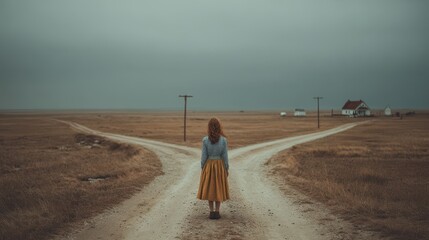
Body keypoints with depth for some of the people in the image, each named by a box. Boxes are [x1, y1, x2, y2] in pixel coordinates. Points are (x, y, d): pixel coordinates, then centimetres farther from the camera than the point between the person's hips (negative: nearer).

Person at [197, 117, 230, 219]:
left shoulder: (205, 140, -10)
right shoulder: (223, 140, -10)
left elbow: (204, 156, -7)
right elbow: (225, 156, -7)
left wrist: (202, 169, 3)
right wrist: (227, 169, 3)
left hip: (208, 166, 0)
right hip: (220, 165, 0)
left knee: (209, 189, 8)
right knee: (218, 189, 9)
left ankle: (212, 212, 8)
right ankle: (217, 212, 8)